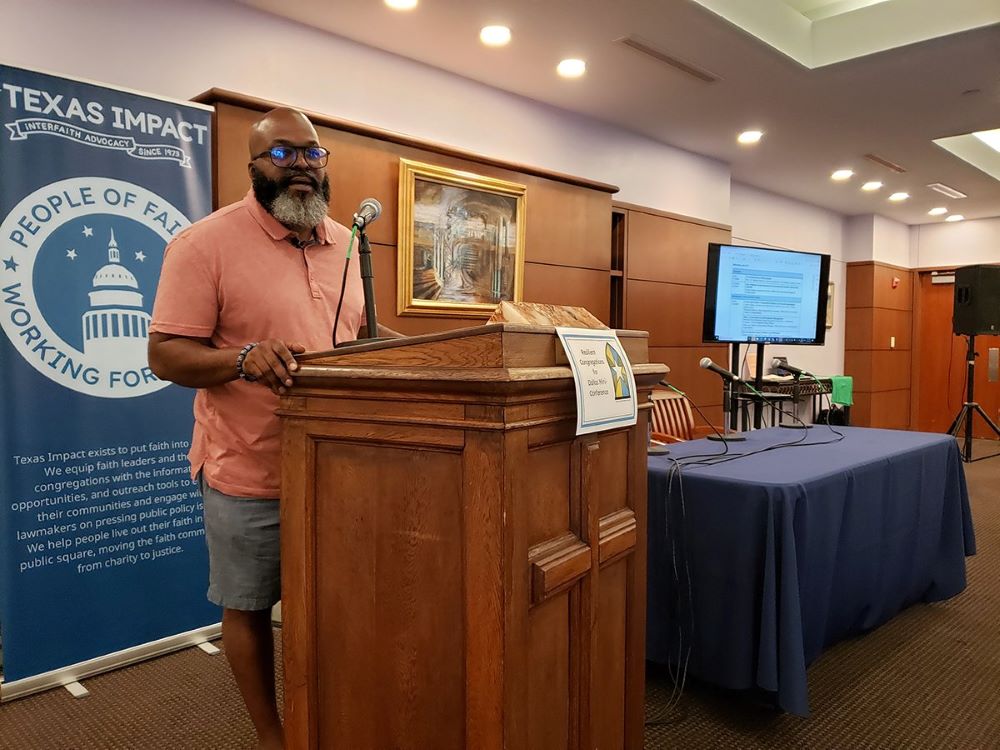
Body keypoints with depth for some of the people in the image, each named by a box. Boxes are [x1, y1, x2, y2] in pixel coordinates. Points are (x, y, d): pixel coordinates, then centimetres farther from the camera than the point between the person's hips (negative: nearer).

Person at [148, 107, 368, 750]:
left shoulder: (348, 243, 8)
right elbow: (166, 354, -11)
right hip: (249, 473, -4)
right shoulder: (205, 243, -10)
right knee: (249, 608, 12)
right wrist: (243, 358, -28)